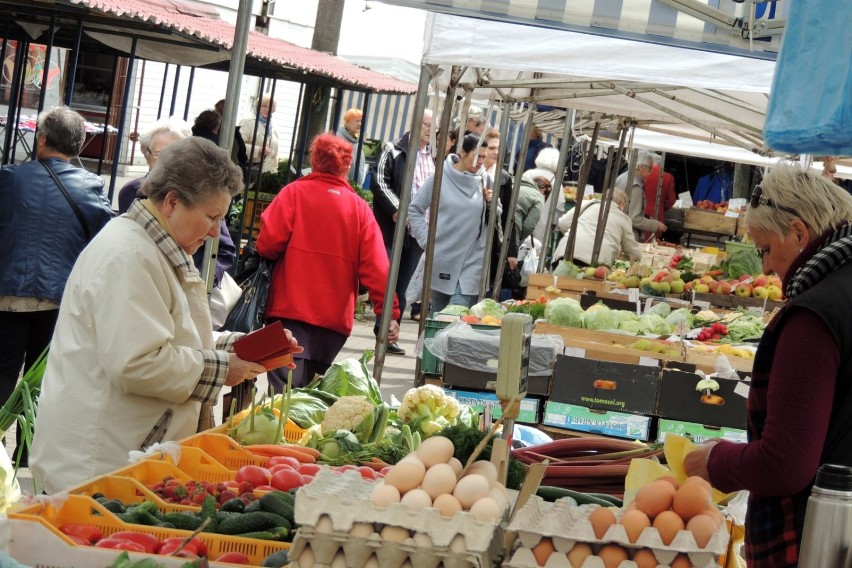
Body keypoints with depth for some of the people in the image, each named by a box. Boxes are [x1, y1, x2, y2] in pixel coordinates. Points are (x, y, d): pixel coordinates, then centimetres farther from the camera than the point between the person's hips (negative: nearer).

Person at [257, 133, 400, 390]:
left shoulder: (294, 192, 0)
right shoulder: (360, 208, 6)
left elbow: (269, 243, -10)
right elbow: (376, 266, -2)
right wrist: (389, 311, 0)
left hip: (291, 311, -3)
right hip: (335, 318, 3)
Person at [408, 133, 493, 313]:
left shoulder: (484, 181, 1)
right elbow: (414, 209, 5)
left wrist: (492, 204, -10)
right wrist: (427, 240, -1)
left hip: (472, 261, 0)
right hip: (442, 258, 1)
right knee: (438, 313, 14)